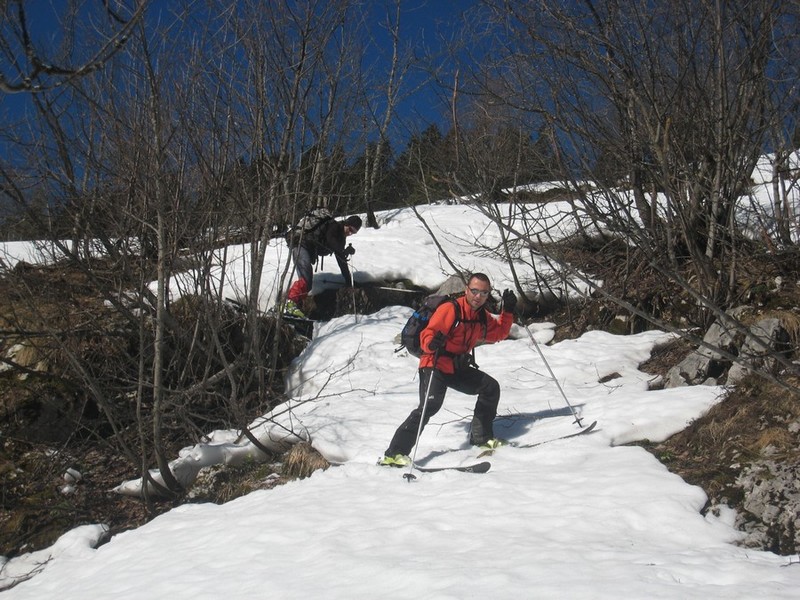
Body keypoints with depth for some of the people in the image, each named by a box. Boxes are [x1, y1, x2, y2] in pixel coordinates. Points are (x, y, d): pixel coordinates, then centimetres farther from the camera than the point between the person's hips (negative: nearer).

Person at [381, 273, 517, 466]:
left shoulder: (482, 317, 8)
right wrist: (433, 344, -44)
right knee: (430, 405, -26)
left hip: (458, 368, 8)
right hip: (435, 366, -8)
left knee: (491, 387, 4)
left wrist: (508, 311, 8)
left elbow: (499, 333, 22)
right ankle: (394, 453, -30)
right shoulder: (450, 309, -16)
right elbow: (427, 334, -21)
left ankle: (481, 437, 19)